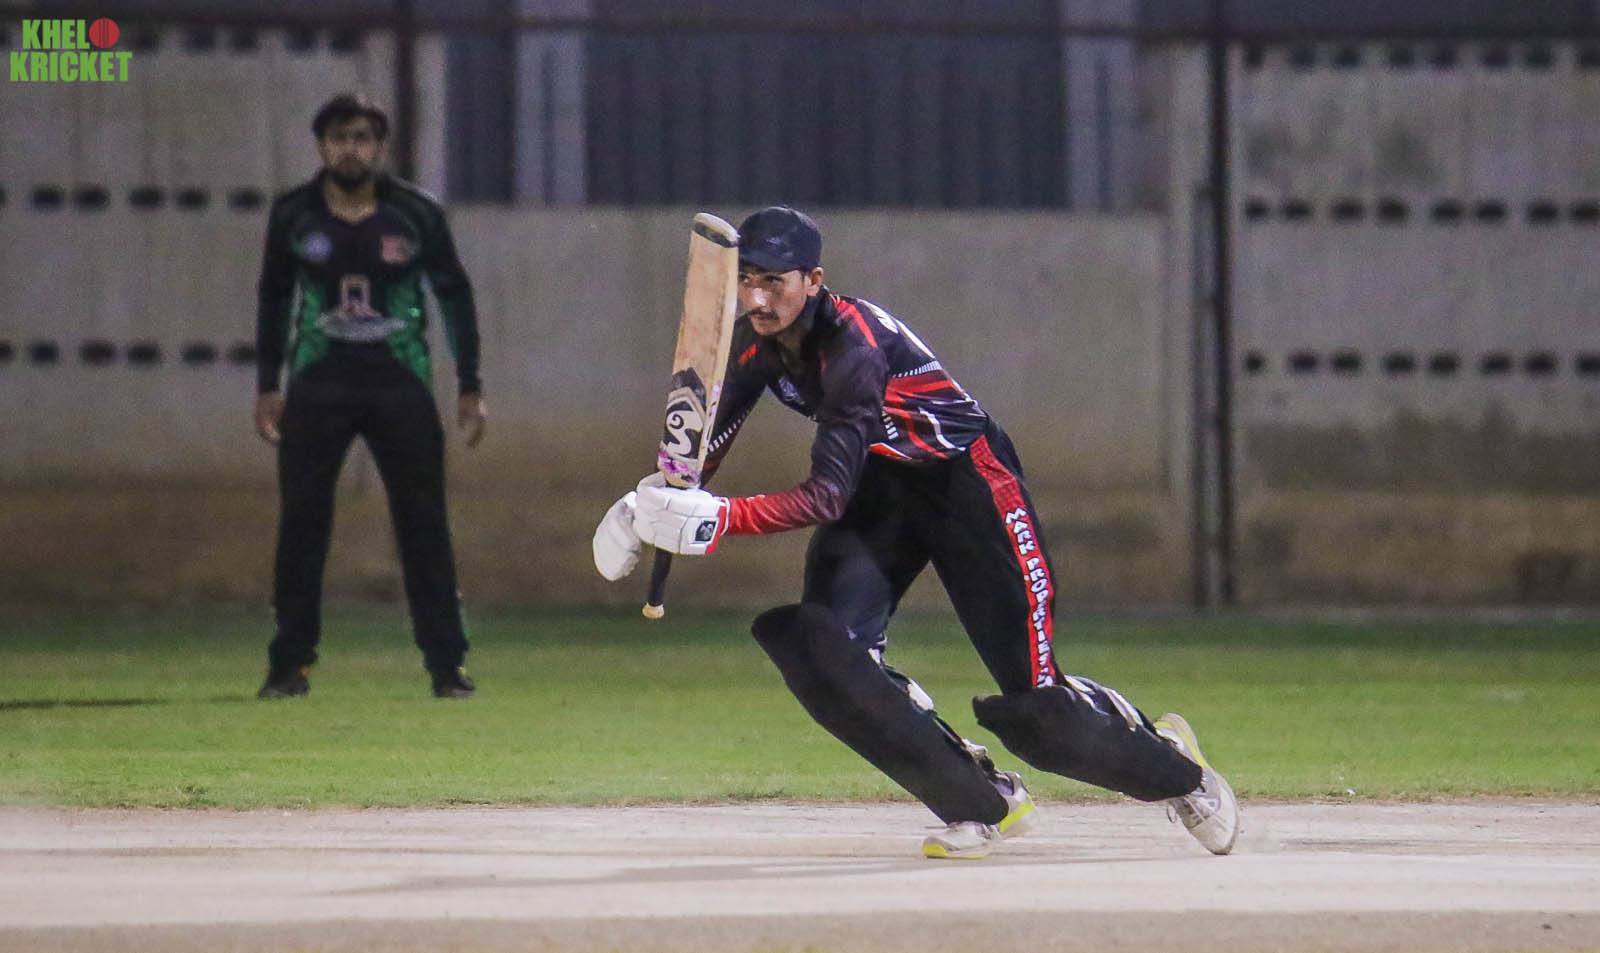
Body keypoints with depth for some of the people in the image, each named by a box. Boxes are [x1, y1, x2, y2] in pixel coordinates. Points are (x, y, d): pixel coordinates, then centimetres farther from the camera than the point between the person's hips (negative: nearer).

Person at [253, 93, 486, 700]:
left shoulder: (416, 213, -2)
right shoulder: (293, 215, 1)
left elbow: (454, 295, 6)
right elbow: (275, 297, 12)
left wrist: (470, 387, 2)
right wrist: (267, 386, 9)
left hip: (400, 382, -1)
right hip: (317, 384, 1)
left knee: (423, 524, -2)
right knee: (301, 522, -3)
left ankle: (446, 665, 3)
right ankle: (289, 665, 5)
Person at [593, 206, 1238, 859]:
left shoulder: (853, 343, -32)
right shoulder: (757, 341, -9)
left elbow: (828, 495, -38)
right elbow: (707, 444, 0)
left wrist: (719, 520, -49)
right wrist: (650, 502, -20)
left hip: (969, 481, -7)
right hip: (882, 488, 7)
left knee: (1035, 708, -9)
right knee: (818, 649, -19)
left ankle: (1171, 766, 23)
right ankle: (983, 802, -5)